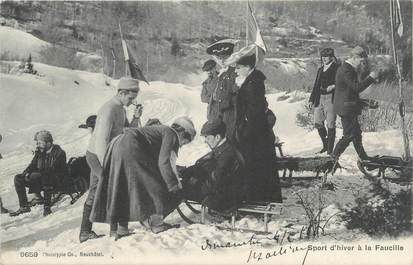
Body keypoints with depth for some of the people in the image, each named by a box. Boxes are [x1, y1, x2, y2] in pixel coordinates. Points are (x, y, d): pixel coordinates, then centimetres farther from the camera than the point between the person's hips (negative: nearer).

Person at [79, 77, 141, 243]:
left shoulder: (120, 109, 9)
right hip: (98, 156, -10)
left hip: (103, 155, 10)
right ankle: (117, 228, 3)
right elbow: (102, 140, -26)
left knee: (94, 193, 12)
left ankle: (85, 232, 18)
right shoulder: (109, 110, -22)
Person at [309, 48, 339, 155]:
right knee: (317, 124, 5)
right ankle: (325, 145, 24)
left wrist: (333, 86, -21)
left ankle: (330, 149, 1)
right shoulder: (320, 70, 19)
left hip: (331, 98, -6)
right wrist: (312, 99, 15)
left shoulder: (336, 68, 1)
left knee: (330, 125, -5)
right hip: (319, 99, 6)